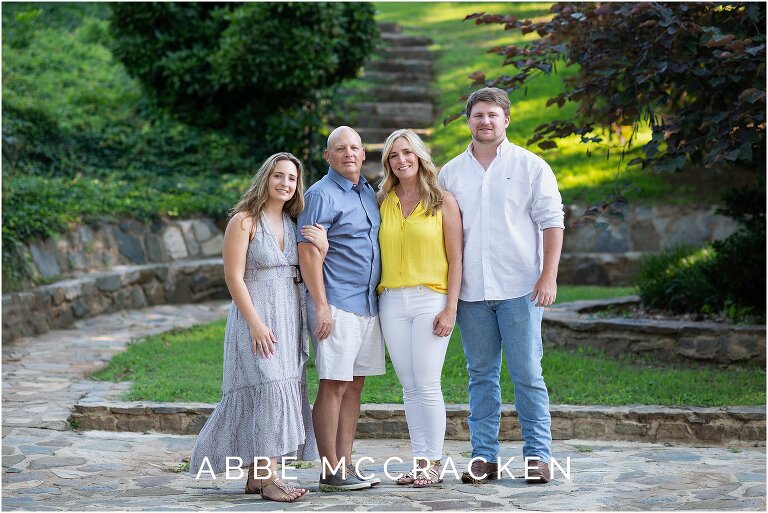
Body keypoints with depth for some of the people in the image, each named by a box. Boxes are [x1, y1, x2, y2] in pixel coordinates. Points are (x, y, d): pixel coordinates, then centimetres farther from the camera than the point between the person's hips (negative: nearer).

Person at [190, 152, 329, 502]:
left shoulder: (294, 223, 12)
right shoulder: (244, 221, -7)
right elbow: (234, 277, -12)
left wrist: (322, 247, -6)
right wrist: (256, 323, -18)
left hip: (290, 318, 7)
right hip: (257, 318, -7)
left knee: (283, 392, 6)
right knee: (268, 388, -15)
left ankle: (255, 474, 14)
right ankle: (269, 477, -15)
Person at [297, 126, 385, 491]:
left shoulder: (368, 192, 16)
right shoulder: (322, 195, -8)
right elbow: (308, 252, -14)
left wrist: (380, 297, 18)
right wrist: (321, 306, -19)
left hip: (367, 303, 8)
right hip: (337, 305, -8)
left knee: (354, 385, 9)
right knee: (333, 385, -6)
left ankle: (346, 465, 14)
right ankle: (330, 471, -2)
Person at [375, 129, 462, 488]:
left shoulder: (443, 202, 2)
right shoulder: (382, 202, 11)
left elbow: (455, 259, -1)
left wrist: (450, 308, -8)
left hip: (430, 300, -4)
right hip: (391, 302, 4)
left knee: (427, 385, -7)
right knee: (409, 387, 6)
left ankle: (433, 462, 2)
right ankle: (419, 459, 12)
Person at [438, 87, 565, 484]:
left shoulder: (530, 166, 2)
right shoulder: (450, 173, 12)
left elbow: (551, 223, -1)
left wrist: (548, 276, -9)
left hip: (519, 288, -3)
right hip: (470, 290, 3)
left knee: (527, 374, -2)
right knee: (481, 375, 7)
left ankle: (537, 454, 6)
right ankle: (483, 456, 12)